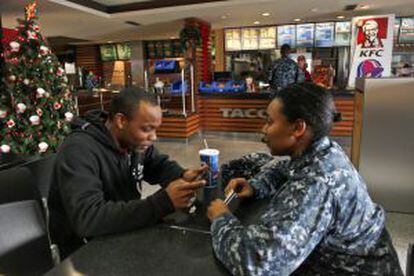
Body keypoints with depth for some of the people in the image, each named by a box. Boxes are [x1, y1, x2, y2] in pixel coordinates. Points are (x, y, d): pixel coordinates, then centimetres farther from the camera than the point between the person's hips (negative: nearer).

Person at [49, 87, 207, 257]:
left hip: (125, 232, 7)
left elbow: (160, 164, 11)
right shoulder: (79, 150, -27)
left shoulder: (136, 140, -5)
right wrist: (162, 202, -41)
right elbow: (87, 219, -37)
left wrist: (182, 176, -13)